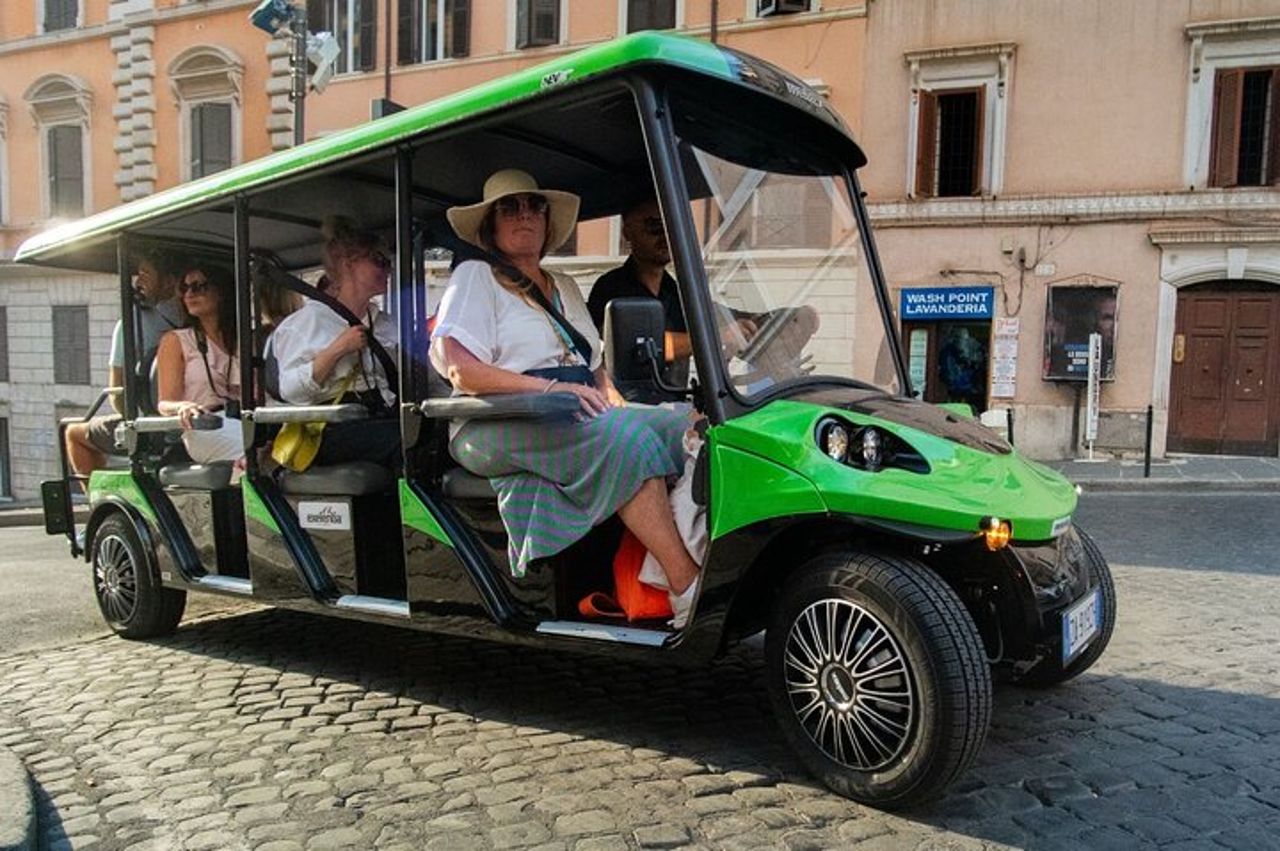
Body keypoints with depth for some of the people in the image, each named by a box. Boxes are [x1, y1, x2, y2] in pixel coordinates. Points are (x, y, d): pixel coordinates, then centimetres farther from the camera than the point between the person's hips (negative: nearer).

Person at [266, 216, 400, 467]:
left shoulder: (386, 324, 25)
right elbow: (290, 390, -5)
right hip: (332, 430, -5)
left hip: (384, 419, 5)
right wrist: (337, 350, -11)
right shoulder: (310, 319, 7)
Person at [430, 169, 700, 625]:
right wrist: (551, 387, -19)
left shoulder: (564, 287, 29)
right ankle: (687, 589, -34)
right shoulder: (474, 276, 8)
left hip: (577, 419, 7)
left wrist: (615, 403, 2)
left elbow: (596, 368, 25)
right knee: (625, 436, -33)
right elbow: (460, 368, -9)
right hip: (497, 429, -6)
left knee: (685, 428, -19)